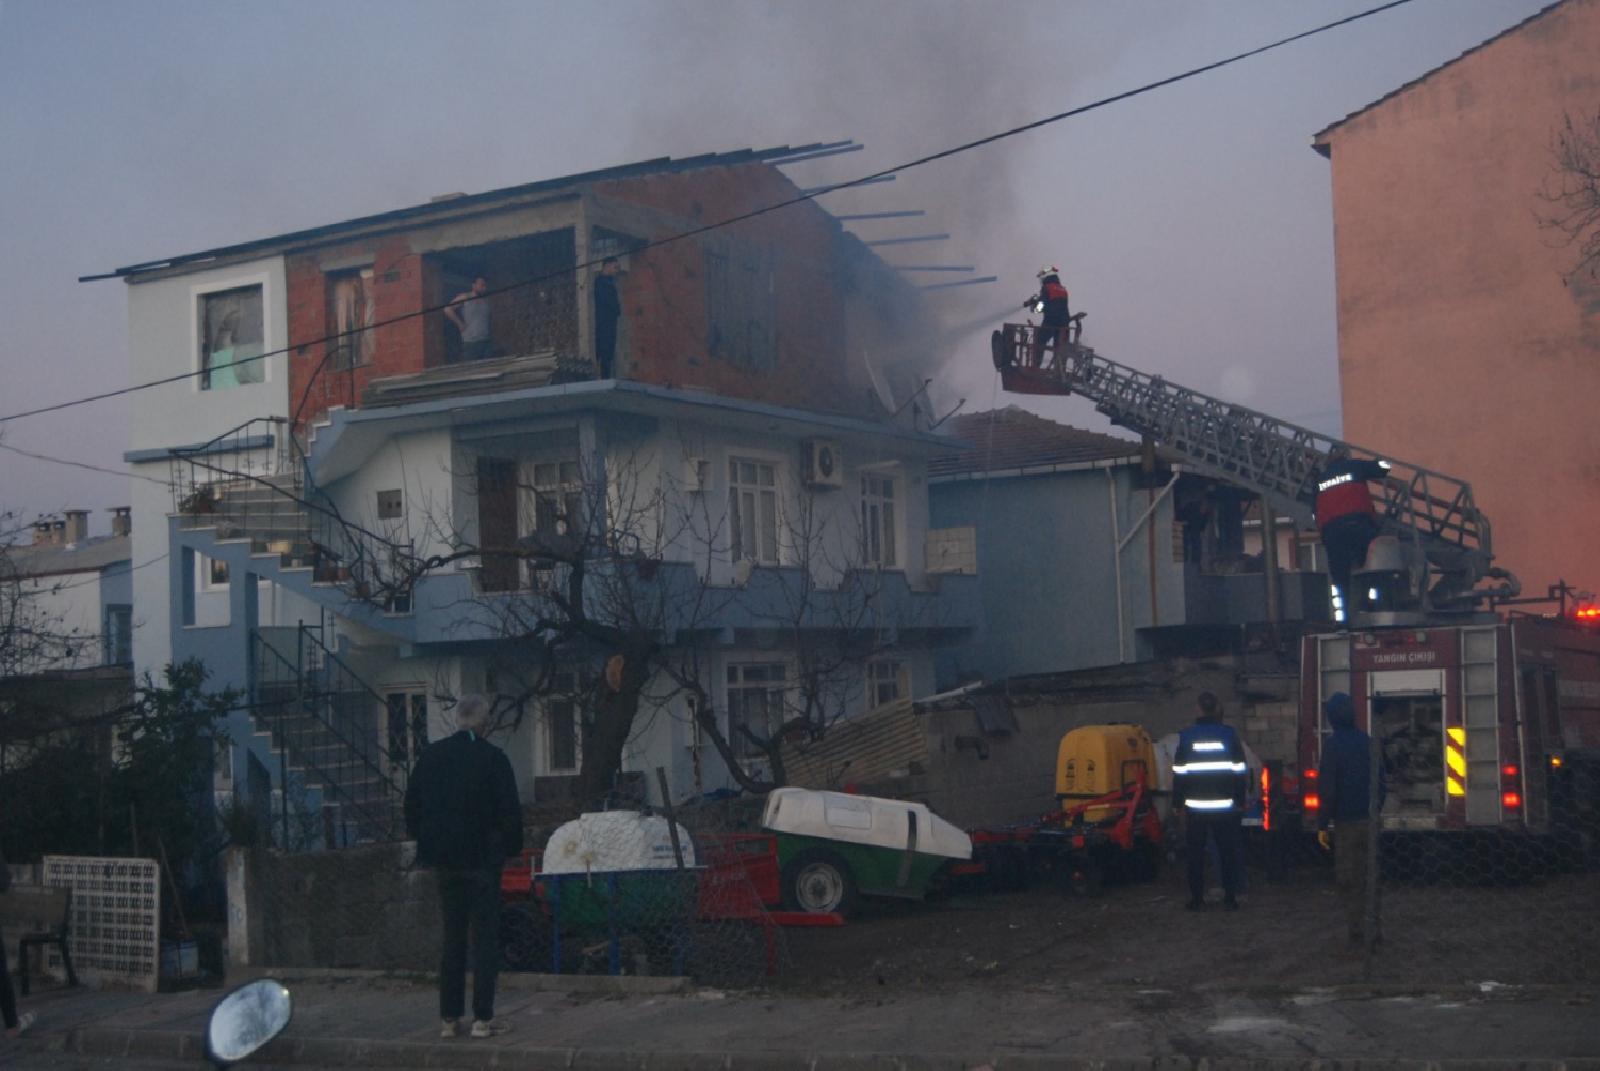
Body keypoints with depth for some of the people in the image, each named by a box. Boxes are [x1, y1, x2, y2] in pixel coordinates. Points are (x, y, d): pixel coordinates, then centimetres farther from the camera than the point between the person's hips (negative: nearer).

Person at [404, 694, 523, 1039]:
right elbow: (509, 811, -10)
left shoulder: (431, 756, 2)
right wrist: (512, 846, 5)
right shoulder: (493, 758, -11)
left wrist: (423, 843, 18)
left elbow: (412, 804, 8)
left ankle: (449, 1017, 12)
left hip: (445, 859, 4)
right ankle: (482, 1017, 0)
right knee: (485, 937, 2)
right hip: (483, 858, -4)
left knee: (452, 938, 12)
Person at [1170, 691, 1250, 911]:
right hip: (1226, 807, 0)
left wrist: (1177, 804, 6)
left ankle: (1197, 898, 6)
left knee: (1195, 853, 7)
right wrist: (1240, 801, 8)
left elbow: (1179, 773, 0)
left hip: (1195, 808, 0)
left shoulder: (1186, 736, -1)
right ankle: (1230, 897, 5)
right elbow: (1240, 771, 1)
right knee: (1228, 852, 7)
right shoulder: (1230, 734, -1)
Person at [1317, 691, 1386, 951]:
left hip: (1346, 822, -5)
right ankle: (1374, 929, 14)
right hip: (1369, 820, 5)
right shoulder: (1367, 742, 5)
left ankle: (1356, 935, -1)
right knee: (1368, 876, 15)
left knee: (1349, 880, 0)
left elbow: (1328, 789, -15)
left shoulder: (1333, 745, -13)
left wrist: (1322, 825, -9)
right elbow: (1380, 781, 10)